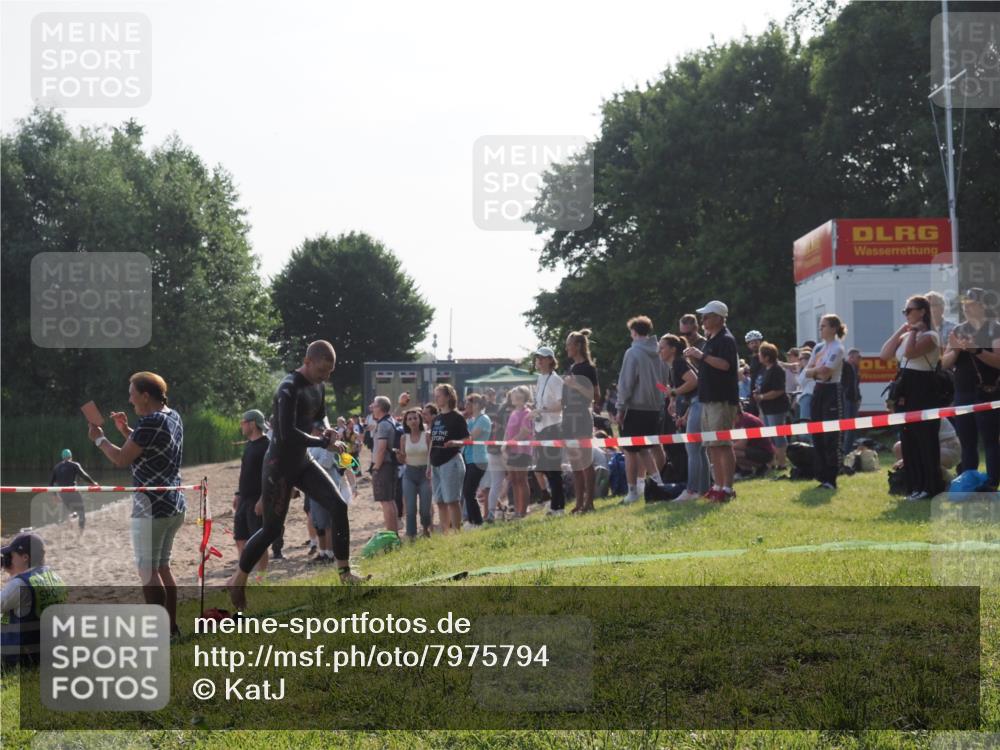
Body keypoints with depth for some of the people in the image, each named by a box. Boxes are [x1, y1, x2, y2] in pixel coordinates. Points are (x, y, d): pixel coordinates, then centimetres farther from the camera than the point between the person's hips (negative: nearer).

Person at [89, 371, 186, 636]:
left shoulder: (151, 422, -18)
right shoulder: (173, 417, 12)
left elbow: (121, 459, -14)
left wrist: (99, 439, 1)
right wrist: (127, 431, 17)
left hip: (152, 507, -10)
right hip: (173, 505, 10)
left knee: (147, 570, -4)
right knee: (161, 566, 17)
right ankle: (171, 625, 20)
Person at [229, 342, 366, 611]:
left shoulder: (318, 387, 5)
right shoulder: (289, 389, -21)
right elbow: (288, 433, -30)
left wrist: (328, 434, -1)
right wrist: (324, 442, -22)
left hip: (303, 462, 8)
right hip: (279, 466, -8)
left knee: (338, 506, -6)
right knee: (272, 529, -2)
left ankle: (344, 573, -1)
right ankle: (238, 581, 15)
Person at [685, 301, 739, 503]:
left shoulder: (726, 340, -9)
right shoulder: (711, 340, 20)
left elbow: (725, 364, -22)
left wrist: (702, 356, -18)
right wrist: (695, 358, 9)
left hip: (722, 400, -10)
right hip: (708, 399, 10)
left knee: (723, 444, -11)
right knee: (712, 445, 10)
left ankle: (727, 488, -11)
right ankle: (718, 485, 15)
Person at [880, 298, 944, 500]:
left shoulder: (929, 336, -10)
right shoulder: (906, 336, 15)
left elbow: (910, 352, -27)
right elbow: (884, 355, 6)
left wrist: (914, 331, -14)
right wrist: (900, 331, 6)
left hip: (923, 392, -9)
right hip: (905, 392, 9)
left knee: (925, 440, -4)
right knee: (908, 441, 10)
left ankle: (930, 486, 1)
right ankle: (915, 485, 17)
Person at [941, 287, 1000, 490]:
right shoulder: (959, 330, 13)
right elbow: (945, 363, 8)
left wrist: (976, 350, -26)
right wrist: (956, 349, -10)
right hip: (963, 393, 6)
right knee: (967, 443, 8)